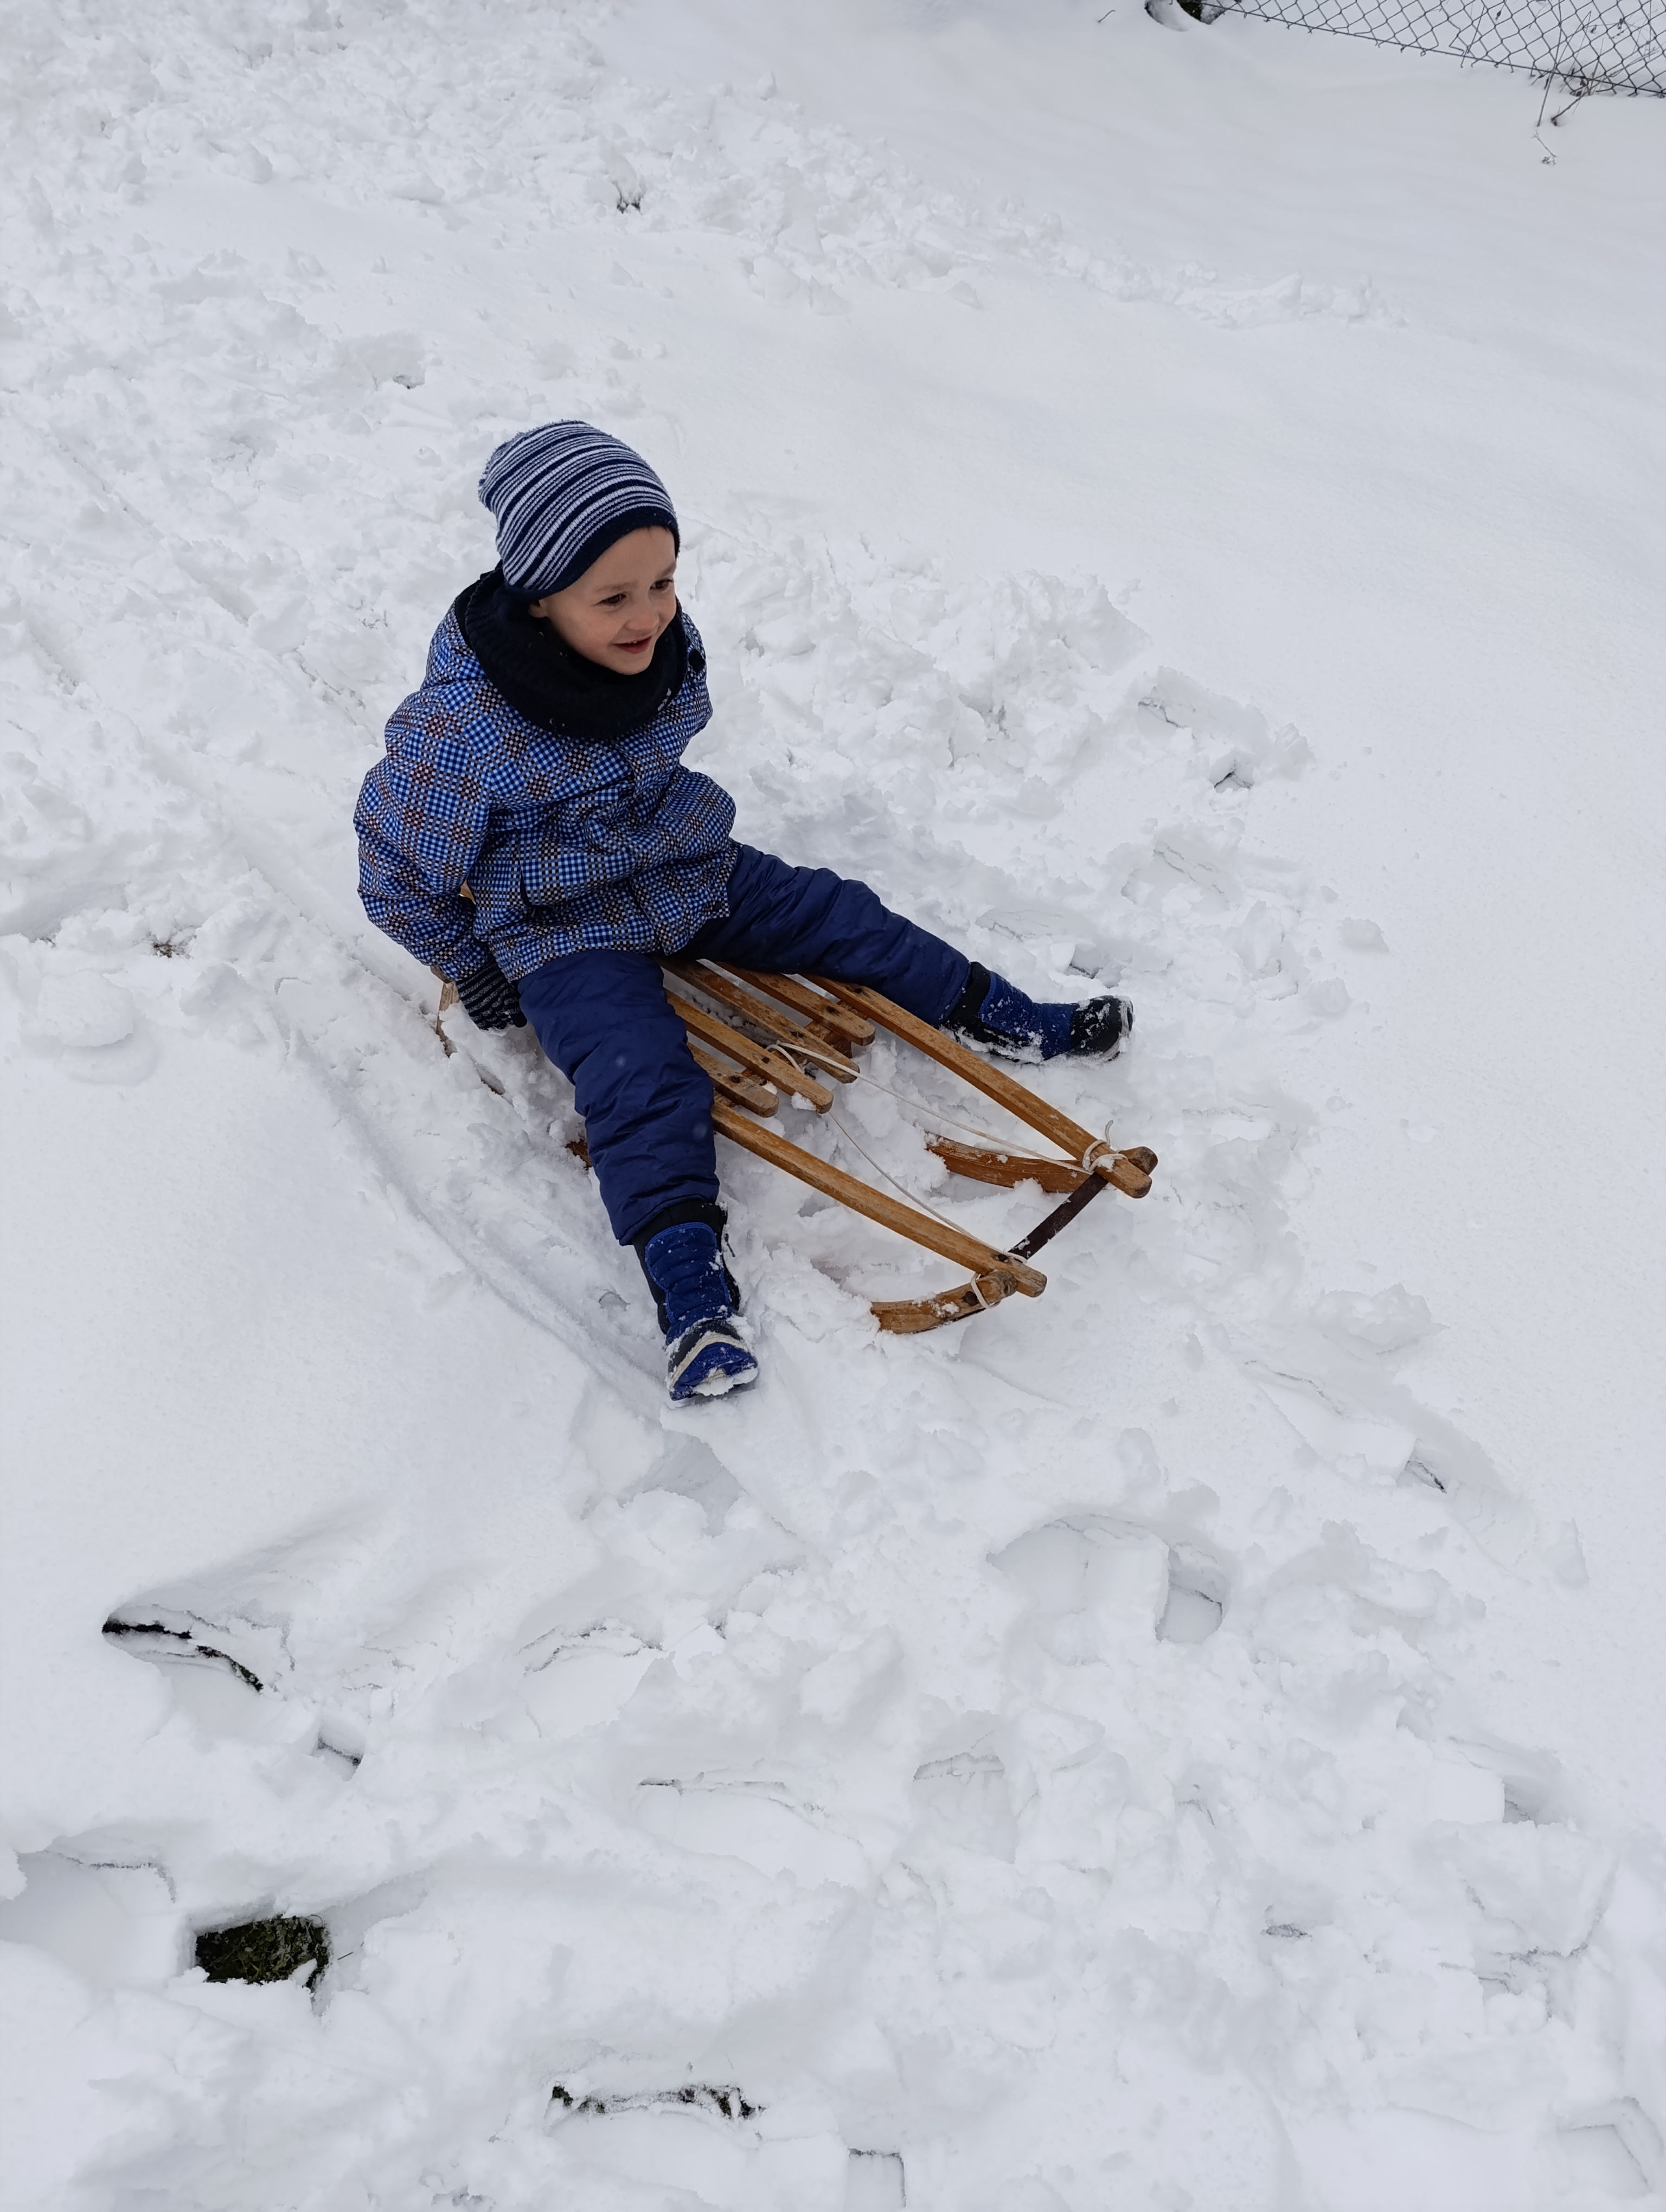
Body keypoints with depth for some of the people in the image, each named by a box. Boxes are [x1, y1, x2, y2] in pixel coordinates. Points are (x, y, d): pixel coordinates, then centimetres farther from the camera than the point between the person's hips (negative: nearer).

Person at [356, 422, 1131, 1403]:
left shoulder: (666, 644, -8)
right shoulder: (462, 727, -28)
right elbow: (398, 865, -14)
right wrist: (472, 967, -5)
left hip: (684, 870, 6)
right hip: (562, 930, -6)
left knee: (833, 915, -1)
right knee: (645, 1082, -25)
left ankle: (1006, 1018, 11)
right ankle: (693, 1288, -30)